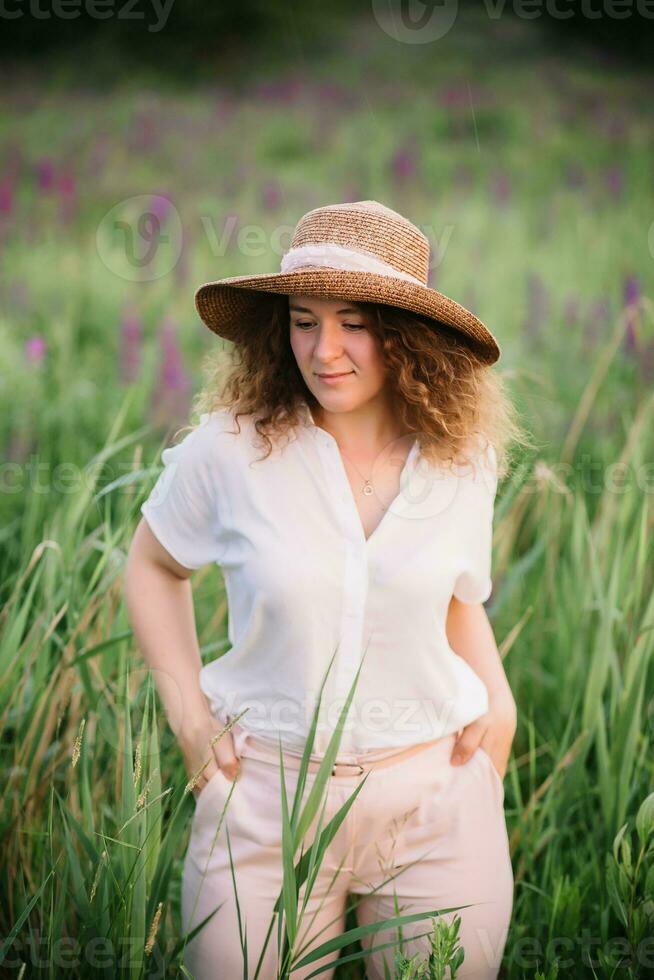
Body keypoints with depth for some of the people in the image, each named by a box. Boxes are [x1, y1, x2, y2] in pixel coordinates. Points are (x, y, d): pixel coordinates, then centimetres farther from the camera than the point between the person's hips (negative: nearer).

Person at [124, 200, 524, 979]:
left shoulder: (463, 461, -3)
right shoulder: (229, 449, -11)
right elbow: (153, 566, 6)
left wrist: (499, 698, -1)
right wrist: (185, 708, -2)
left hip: (435, 796, 2)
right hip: (266, 792, -1)